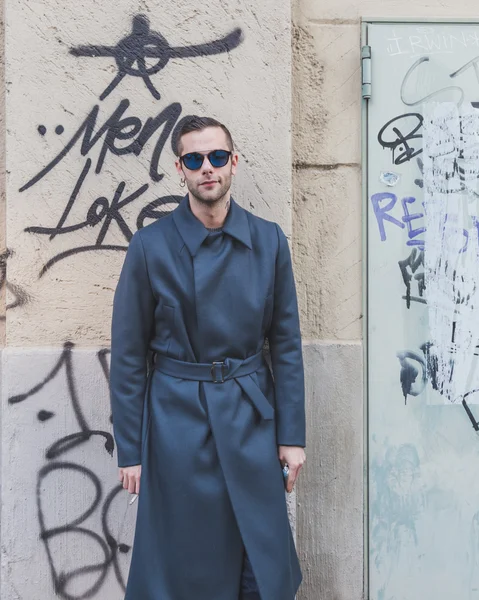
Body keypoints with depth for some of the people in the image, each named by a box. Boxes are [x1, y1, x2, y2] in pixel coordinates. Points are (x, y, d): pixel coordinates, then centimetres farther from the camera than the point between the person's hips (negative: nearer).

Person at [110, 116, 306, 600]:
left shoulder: (269, 241, 0)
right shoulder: (151, 246, -7)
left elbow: (286, 343, 4)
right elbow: (128, 356, -3)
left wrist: (292, 434, 1)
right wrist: (129, 451, -3)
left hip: (251, 417, 2)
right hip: (177, 419, -2)